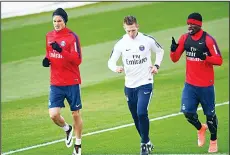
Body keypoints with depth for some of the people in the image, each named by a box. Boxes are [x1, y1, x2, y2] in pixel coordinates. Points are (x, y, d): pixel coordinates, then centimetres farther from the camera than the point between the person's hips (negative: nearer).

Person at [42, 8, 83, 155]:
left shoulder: (72, 37, -13)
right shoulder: (49, 36, 6)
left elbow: (78, 60, -19)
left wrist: (61, 50, -30)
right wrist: (47, 60, 0)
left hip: (72, 82, -4)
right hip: (56, 83, 4)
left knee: (76, 114, 7)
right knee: (54, 114, -7)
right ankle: (67, 129, 26)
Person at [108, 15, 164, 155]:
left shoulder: (148, 40, -6)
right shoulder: (121, 44, -4)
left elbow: (160, 51, 14)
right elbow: (111, 61, -2)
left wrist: (156, 65, 0)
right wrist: (116, 68, -24)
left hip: (145, 83, -3)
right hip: (130, 85, 3)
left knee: (141, 113, -20)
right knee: (136, 117, 10)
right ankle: (147, 143, 28)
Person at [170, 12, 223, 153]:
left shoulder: (208, 40, -13)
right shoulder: (185, 38, 2)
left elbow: (219, 60, -16)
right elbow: (175, 59, 6)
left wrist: (204, 57, -32)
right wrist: (173, 50, -16)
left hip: (206, 85, -4)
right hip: (190, 84, 4)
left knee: (210, 114, 6)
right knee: (188, 112, -5)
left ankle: (214, 141, 28)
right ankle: (200, 128, 27)